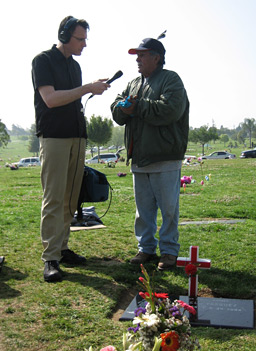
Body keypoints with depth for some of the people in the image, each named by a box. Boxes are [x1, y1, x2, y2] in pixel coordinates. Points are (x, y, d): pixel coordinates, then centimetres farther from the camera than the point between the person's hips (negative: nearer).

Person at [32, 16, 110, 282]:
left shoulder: (74, 65, 20)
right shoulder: (43, 60, -2)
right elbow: (50, 98, -14)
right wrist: (87, 88, -13)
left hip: (77, 137, 7)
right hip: (54, 137, -7)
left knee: (70, 199, 7)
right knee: (53, 199, -10)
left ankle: (62, 248, 15)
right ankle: (50, 258, -6)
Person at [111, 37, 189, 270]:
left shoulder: (171, 80, -2)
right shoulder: (133, 84, 20)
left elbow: (170, 110, -20)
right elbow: (117, 112, 15)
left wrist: (137, 107, -13)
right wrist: (123, 107, -9)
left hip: (165, 159, -6)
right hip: (139, 159, 7)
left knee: (168, 207, 1)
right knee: (143, 207, 12)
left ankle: (169, 250, 13)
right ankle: (146, 248, 24)